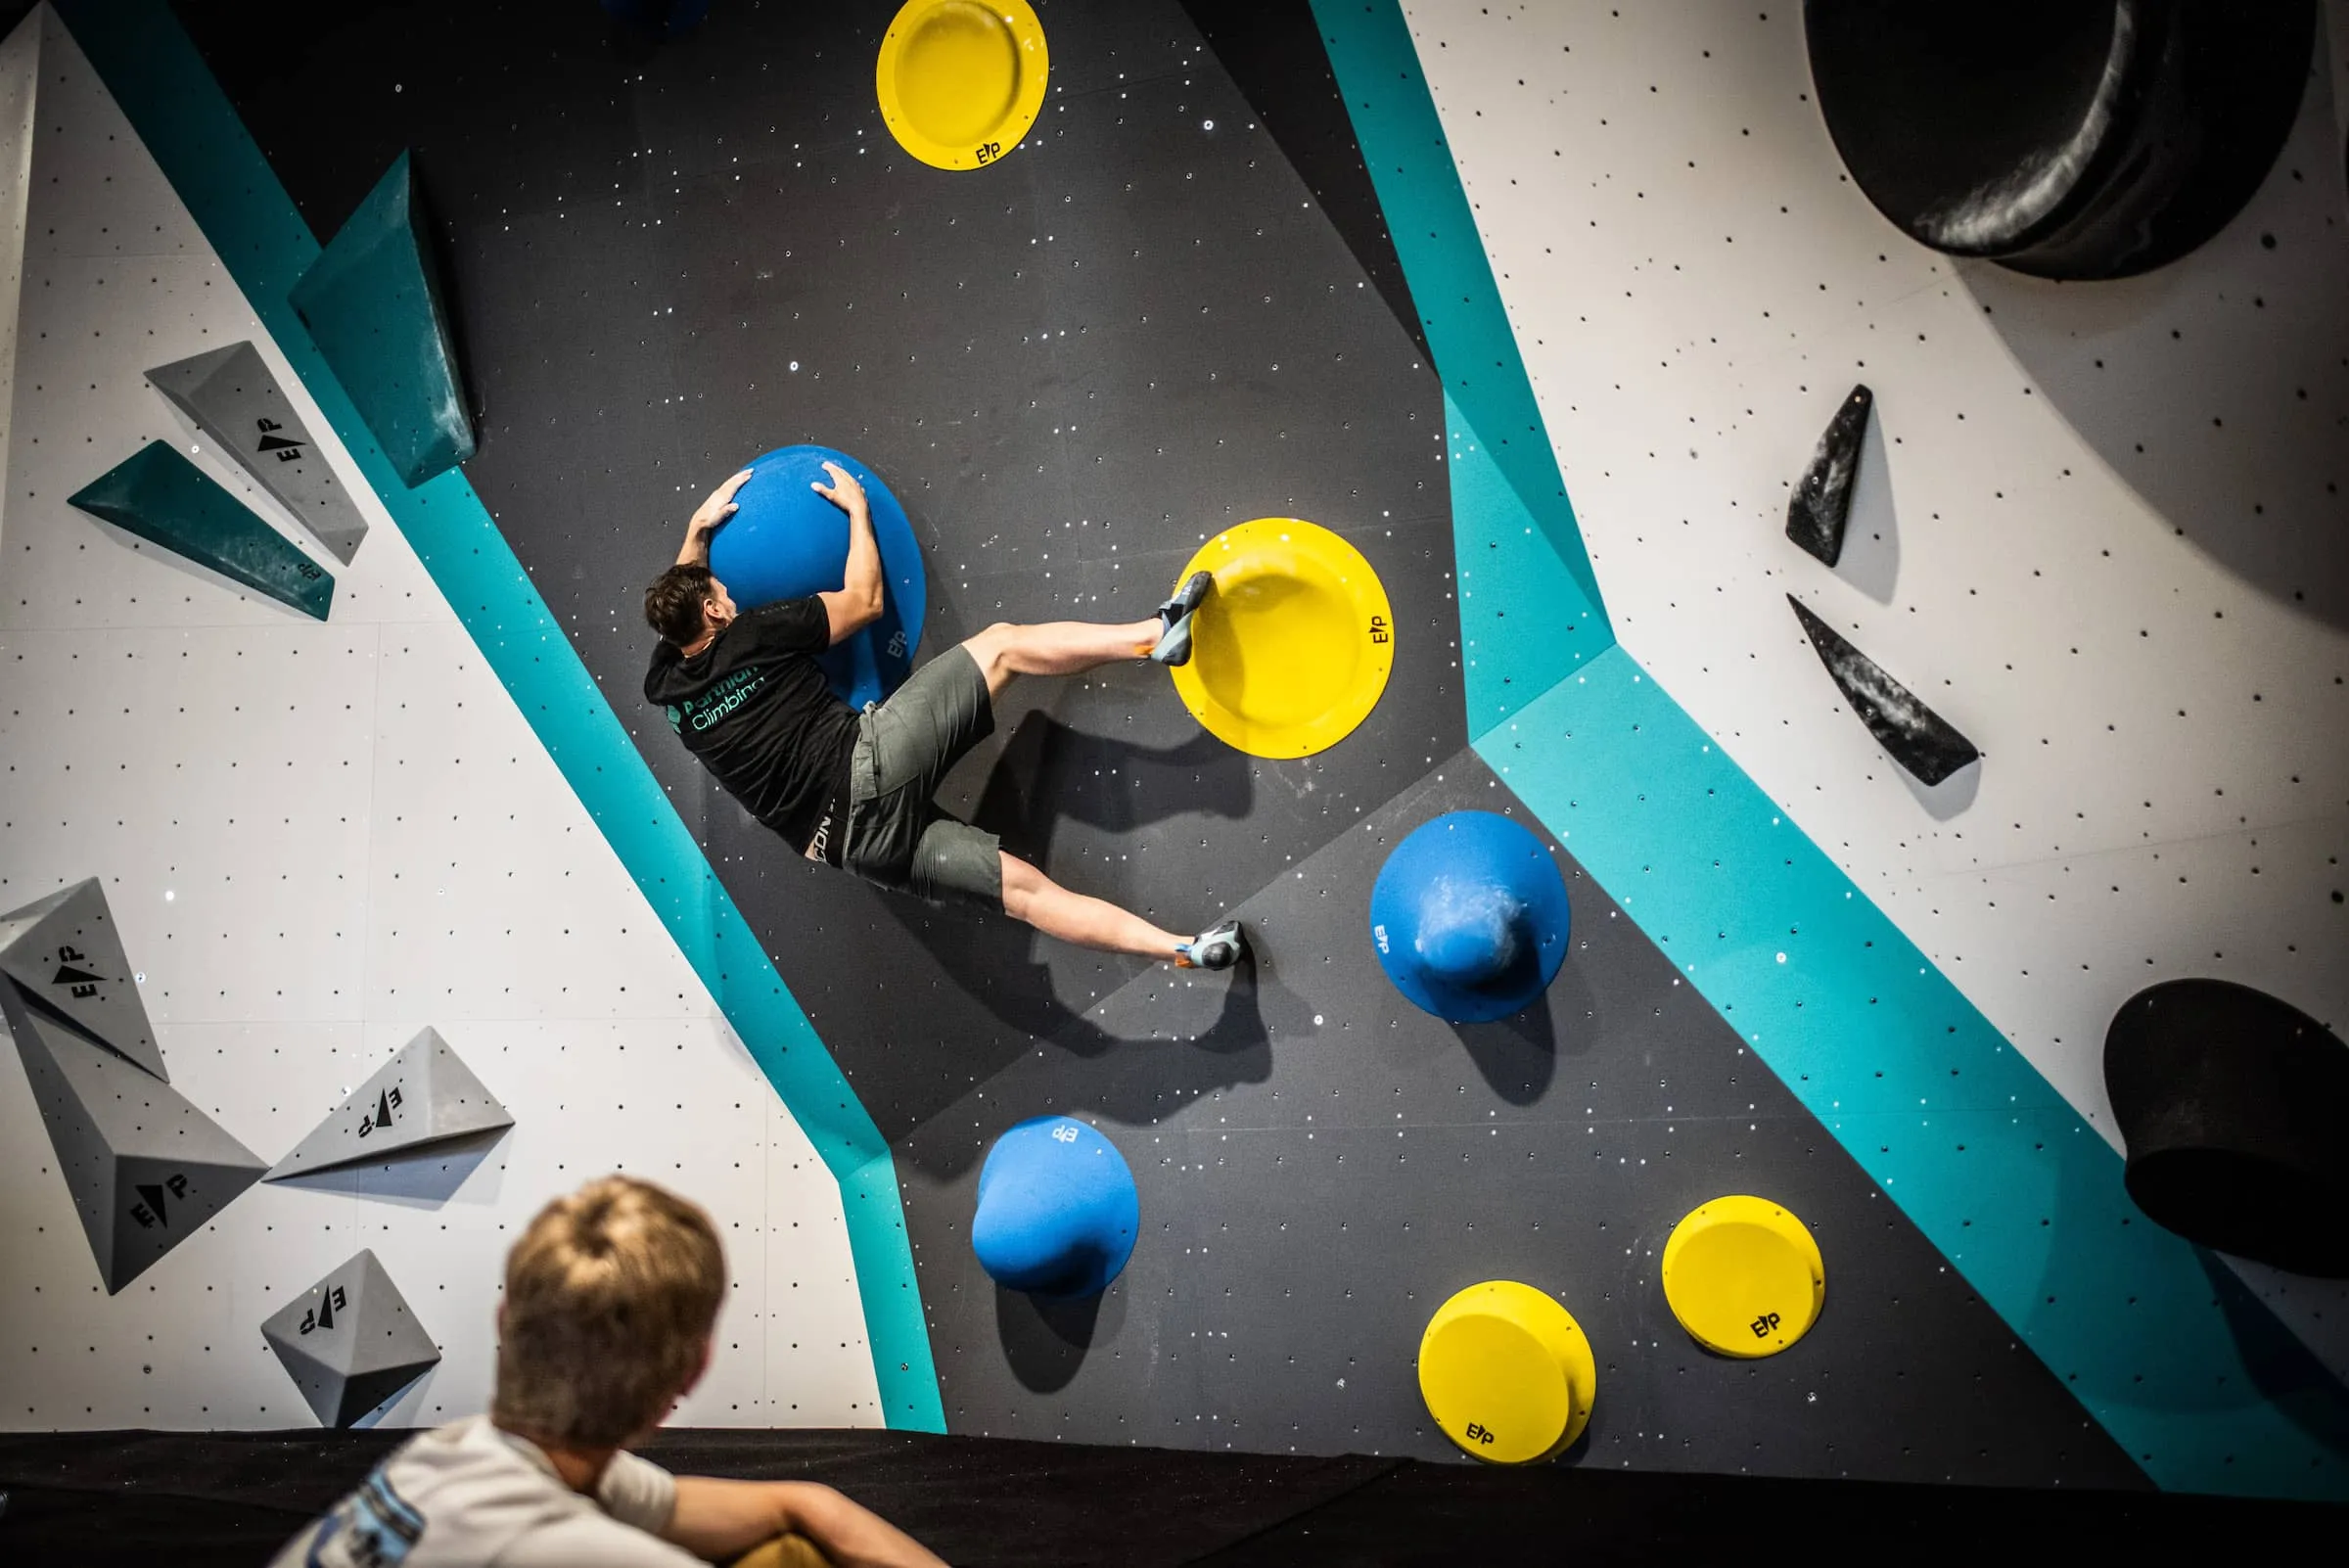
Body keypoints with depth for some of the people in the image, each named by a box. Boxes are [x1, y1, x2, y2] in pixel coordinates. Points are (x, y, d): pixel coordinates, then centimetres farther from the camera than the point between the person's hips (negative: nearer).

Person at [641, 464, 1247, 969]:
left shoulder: (666, 688, 15)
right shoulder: (750, 637, -2)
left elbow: (673, 605, 40)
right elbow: (863, 602, 11)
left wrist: (698, 527, 38)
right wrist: (857, 508, 23)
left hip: (855, 842, 6)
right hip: (869, 763, -6)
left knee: (1020, 885, 2)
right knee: (1004, 643, 1)